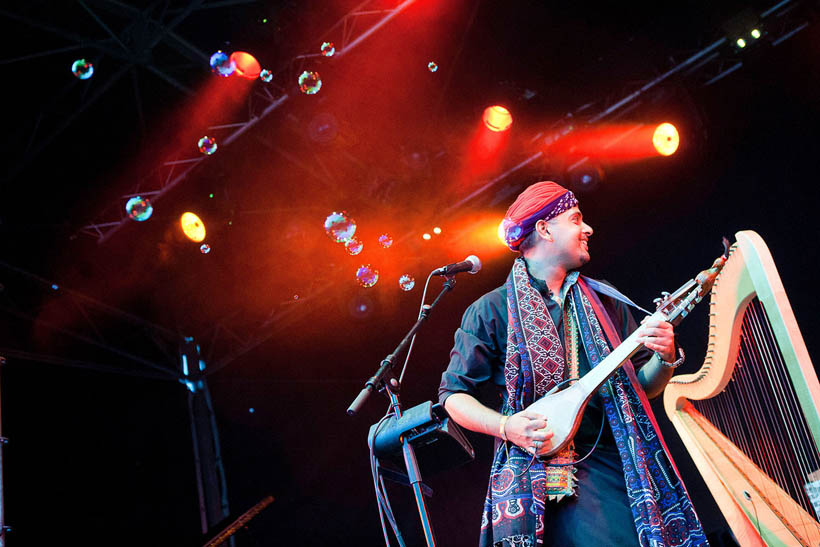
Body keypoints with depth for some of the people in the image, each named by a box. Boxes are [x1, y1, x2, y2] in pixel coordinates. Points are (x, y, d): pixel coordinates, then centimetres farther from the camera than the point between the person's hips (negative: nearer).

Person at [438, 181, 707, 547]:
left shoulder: (606, 303, 16)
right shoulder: (491, 311, 4)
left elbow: (643, 386, 18)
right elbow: (454, 394, 4)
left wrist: (665, 358, -4)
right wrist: (506, 427, -12)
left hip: (611, 463, 4)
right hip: (534, 471, -4)